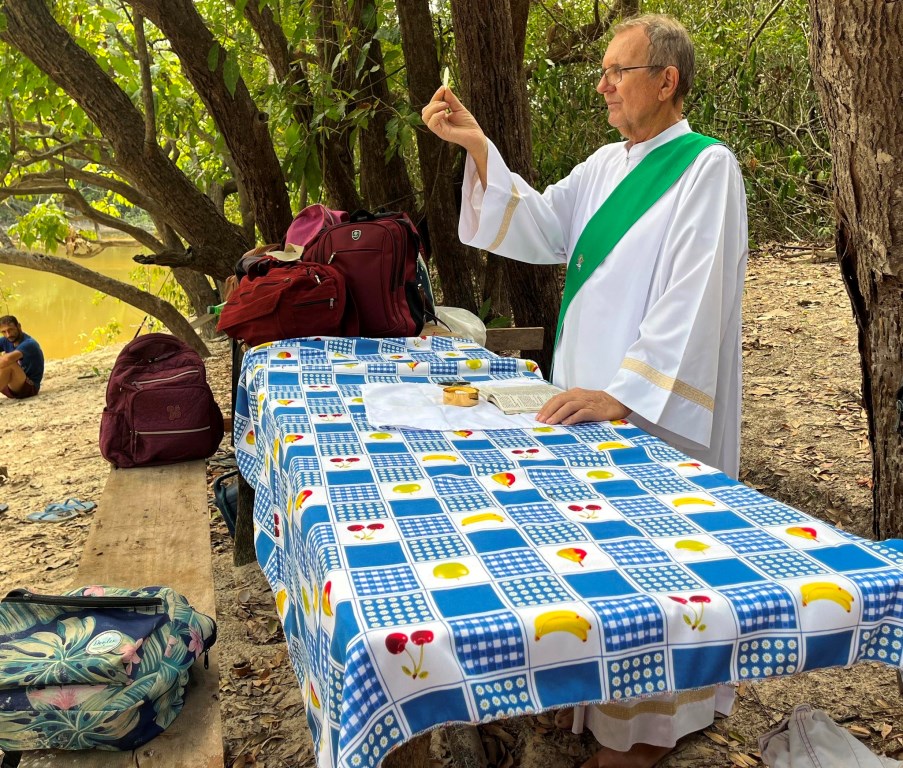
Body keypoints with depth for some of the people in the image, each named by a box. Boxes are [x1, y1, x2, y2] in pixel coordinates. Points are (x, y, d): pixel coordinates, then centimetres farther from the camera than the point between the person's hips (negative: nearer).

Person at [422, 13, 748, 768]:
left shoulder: (708, 169, -11)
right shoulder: (605, 165, 12)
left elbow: (691, 300, -20)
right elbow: (541, 229, 3)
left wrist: (621, 393, -26)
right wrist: (479, 147, -6)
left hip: (658, 411, -7)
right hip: (595, 398, 7)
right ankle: (613, 704, 33)